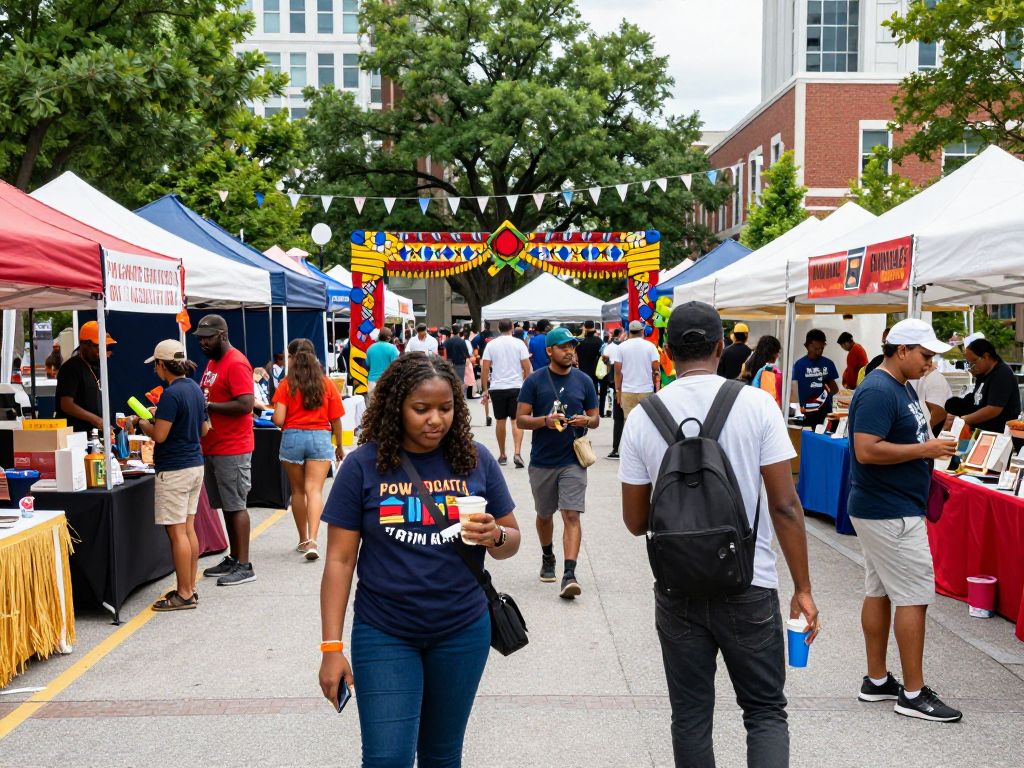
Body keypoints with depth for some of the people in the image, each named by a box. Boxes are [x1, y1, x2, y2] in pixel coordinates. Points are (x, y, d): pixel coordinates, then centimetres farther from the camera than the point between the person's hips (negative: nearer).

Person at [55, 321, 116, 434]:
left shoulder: (95, 367, 16)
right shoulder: (71, 368, -10)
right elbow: (66, 405, -17)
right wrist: (96, 420, -21)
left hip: (93, 432, 8)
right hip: (75, 434, -8)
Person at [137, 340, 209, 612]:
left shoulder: (171, 393, -17)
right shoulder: (195, 389, 10)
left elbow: (159, 435, -19)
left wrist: (143, 423, 1)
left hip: (174, 470, -9)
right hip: (195, 464, 9)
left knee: (177, 532, -3)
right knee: (188, 528, 13)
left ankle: (184, 594, 2)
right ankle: (189, 588, 20)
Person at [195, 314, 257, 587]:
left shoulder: (236, 364, -14)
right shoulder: (212, 362, 16)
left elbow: (245, 404, -23)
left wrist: (207, 406, -19)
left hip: (232, 449, -9)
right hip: (213, 447, 9)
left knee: (236, 506, -5)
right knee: (226, 506, 14)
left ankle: (244, 566, 1)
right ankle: (233, 559, 23)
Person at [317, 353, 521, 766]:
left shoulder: (476, 460, -3)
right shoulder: (363, 465, -8)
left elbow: (513, 539, 5)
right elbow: (340, 560, -5)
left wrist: (495, 536, -19)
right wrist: (332, 646, -8)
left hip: (463, 632, 2)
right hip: (384, 635, -2)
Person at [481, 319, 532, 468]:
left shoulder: (491, 344, 1)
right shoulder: (519, 343, -1)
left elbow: (484, 369, -1)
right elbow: (527, 368, -3)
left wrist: (485, 390, 6)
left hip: (497, 388, 1)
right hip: (516, 386, -1)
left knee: (500, 420, 10)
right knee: (516, 421, 1)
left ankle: (502, 455, 19)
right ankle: (517, 453, -14)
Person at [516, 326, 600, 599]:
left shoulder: (583, 381, 3)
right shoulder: (534, 381, -3)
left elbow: (595, 418, 11)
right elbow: (521, 419, -4)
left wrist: (586, 420, -13)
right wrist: (546, 420, -22)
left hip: (573, 460, 0)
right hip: (542, 461, 0)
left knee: (572, 515, -12)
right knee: (544, 515, 17)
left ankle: (569, 575, -16)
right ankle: (548, 558, 41)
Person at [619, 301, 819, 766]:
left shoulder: (642, 418, -3)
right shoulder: (756, 404, -8)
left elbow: (635, 522, 2)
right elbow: (785, 506, -9)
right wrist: (803, 589, 0)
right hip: (749, 588, -1)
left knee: (691, 717, 15)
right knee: (766, 711, 13)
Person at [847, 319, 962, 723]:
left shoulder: (902, 387, 13)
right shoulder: (877, 391, -19)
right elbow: (867, 450, -27)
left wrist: (931, 446, 7)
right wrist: (924, 449, -20)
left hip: (883, 510, 10)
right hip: (891, 514, -10)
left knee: (880, 591, 13)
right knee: (914, 595, -5)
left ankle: (877, 681, 22)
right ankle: (913, 694, 3)